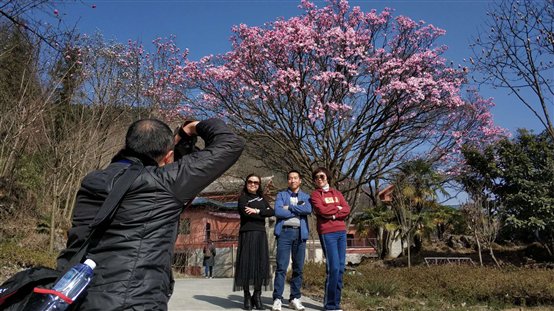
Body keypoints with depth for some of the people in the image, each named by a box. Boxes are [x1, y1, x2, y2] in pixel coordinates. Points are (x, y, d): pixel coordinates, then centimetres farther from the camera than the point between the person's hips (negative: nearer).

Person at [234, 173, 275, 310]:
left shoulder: (261, 198, 18)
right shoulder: (243, 198, 4)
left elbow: (272, 212, 2)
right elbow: (247, 214, -14)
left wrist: (257, 211, -12)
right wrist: (263, 214, -6)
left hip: (261, 235, 5)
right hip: (247, 234, -4)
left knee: (261, 264, 1)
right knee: (247, 263, -4)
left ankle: (257, 296, 10)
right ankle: (247, 297, 5)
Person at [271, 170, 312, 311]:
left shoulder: (306, 196, 15)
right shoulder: (281, 195, 10)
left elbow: (308, 210, -7)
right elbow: (278, 212, -8)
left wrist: (290, 207, -7)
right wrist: (299, 211, -4)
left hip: (300, 233, 3)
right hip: (284, 232, -2)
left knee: (298, 268, 5)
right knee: (281, 267, -7)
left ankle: (295, 298, 14)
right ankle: (277, 299, -4)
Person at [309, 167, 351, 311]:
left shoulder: (337, 193, 20)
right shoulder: (315, 195, 5)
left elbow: (347, 210, 7)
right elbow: (322, 210, -11)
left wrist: (332, 214, -7)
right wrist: (337, 208, 1)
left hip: (341, 231, 5)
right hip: (327, 233, -5)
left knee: (340, 268, 4)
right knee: (333, 267, -10)